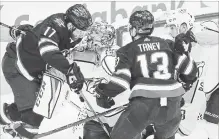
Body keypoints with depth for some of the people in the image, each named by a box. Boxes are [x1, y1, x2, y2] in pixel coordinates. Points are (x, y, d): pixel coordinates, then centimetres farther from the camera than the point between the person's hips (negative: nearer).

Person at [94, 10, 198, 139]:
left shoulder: (129, 49, 7)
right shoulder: (166, 44, 16)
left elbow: (122, 77, -4)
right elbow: (187, 66, 16)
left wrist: (104, 94, 8)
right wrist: (189, 78, 36)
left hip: (143, 104, -4)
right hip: (171, 102, 4)